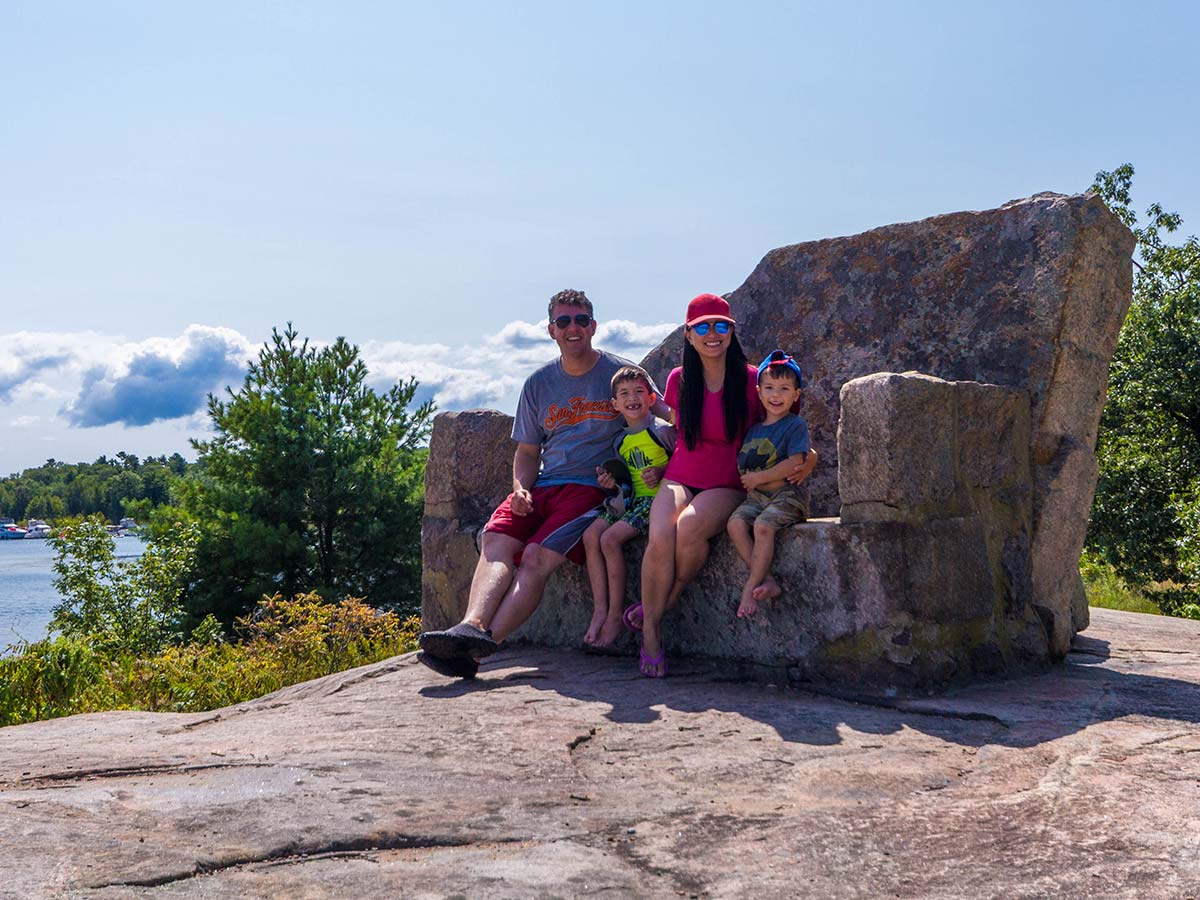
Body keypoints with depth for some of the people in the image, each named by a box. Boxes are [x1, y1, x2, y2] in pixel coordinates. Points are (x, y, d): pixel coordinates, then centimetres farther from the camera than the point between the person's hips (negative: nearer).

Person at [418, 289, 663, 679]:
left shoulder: (622, 373, 4)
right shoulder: (539, 383, 17)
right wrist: (521, 487, 0)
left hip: (593, 487, -5)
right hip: (543, 485, 5)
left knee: (537, 555, -27)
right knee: (496, 541, -24)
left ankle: (481, 643, -37)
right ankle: (472, 626, -42)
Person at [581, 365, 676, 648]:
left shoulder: (662, 430, -4)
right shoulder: (620, 441, 16)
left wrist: (662, 472, -17)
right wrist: (610, 481, 6)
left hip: (655, 498, -7)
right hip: (627, 498, 7)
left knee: (611, 538, -24)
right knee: (591, 535, -15)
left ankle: (616, 614, -15)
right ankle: (600, 610, -13)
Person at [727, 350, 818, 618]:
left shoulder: (795, 424, -2)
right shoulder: (754, 428, 16)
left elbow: (795, 462, -12)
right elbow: (744, 465, 21)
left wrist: (758, 478, -10)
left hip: (787, 494, -6)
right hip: (756, 496, 6)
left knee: (762, 526, -30)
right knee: (735, 523, -22)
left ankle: (751, 587, -19)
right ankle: (767, 581, -22)